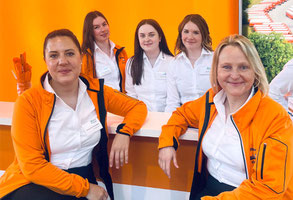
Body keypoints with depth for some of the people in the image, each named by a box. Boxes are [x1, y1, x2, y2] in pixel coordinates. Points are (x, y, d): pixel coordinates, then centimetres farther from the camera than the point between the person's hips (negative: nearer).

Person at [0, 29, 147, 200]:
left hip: (84, 178, 5)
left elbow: (138, 107, 13)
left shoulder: (96, 90, 2)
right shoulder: (29, 101, -9)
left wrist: (124, 132, -8)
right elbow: (32, 167, -11)